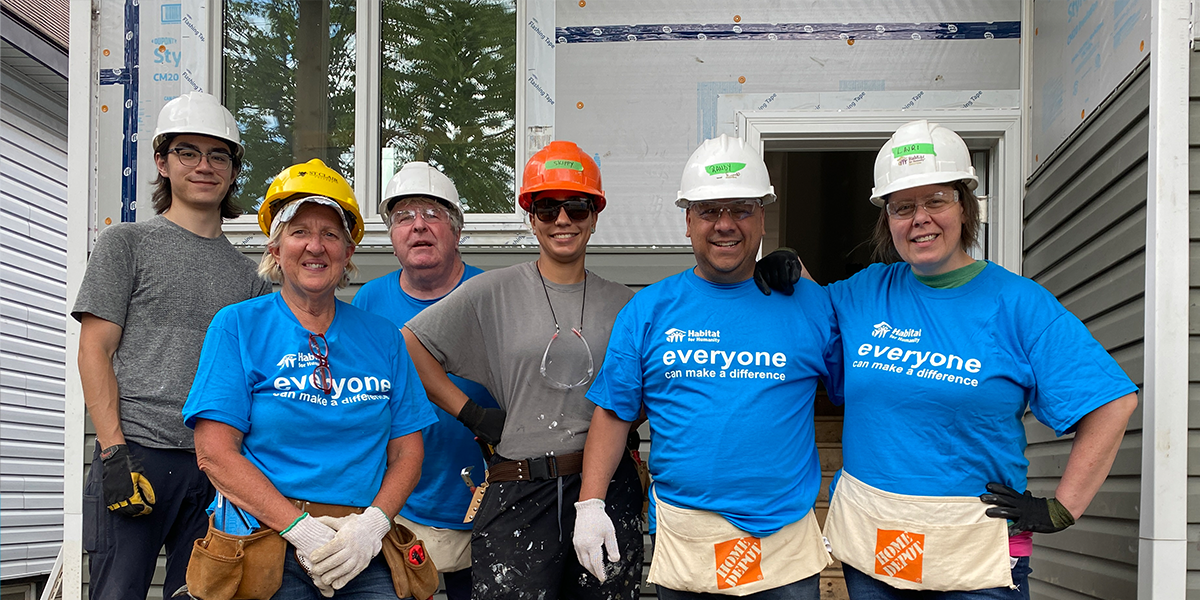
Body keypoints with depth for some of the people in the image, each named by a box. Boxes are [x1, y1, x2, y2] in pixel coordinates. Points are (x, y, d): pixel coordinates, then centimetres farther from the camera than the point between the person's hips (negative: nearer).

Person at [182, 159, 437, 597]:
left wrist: (373, 524, -8)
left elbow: (406, 451, 11)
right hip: (268, 546, -2)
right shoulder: (238, 326, 4)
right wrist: (303, 530, -12)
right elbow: (214, 454, -4)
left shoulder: (382, 336, 13)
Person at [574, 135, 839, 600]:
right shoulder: (648, 311, 3)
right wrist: (590, 503, -5)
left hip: (786, 546, 0)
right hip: (681, 542, 0)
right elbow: (614, 412, 4)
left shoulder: (810, 305, 2)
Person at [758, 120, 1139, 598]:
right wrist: (786, 269, 2)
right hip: (868, 541, 3)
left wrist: (1060, 509, -9)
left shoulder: (1018, 303, -5)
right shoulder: (864, 293, 5)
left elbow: (1114, 402, -6)